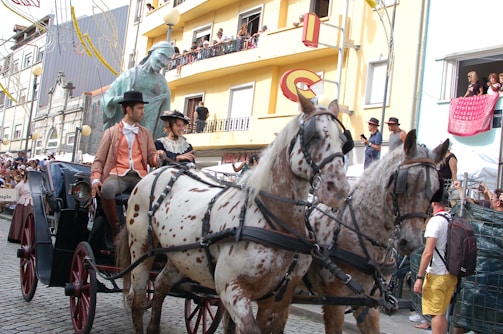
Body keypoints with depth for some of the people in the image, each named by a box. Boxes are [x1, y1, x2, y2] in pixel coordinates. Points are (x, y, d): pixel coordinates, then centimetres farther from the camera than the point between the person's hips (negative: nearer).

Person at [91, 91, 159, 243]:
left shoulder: (145, 132, 23)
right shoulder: (111, 132, 15)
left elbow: (152, 157, 14)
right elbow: (99, 160, 11)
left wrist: (159, 158, -12)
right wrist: (95, 179, -9)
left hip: (140, 176, 2)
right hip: (118, 174, -2)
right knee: (107, 188, -38)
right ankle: (116, 230, -19)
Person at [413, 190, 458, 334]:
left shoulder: (435, 221, -15)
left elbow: (428, 253, -20)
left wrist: (419, 277, -16)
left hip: (436, 275, -7)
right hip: (452, 274, 7)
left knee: (436, 314, -1)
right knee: (441, 313, 17)